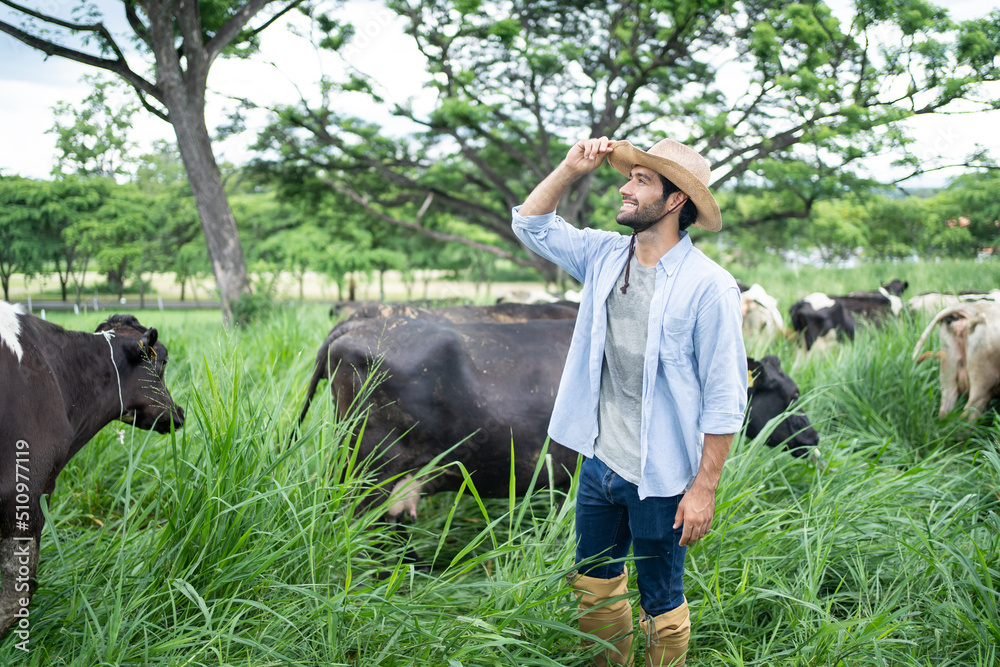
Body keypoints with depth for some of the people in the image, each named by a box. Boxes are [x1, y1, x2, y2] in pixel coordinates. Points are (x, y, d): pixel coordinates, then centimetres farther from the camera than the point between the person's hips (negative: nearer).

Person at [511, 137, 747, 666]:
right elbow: (531, 224, 12)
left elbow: (725, 398, -15)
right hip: (599, 462, 6)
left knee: (661, 606, 10)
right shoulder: (604, 256, 2)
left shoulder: (709, 285, -17)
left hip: (659, 480, -6)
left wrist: (704, 488, -16)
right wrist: (571, 168, -2)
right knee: (593, 584, 21)